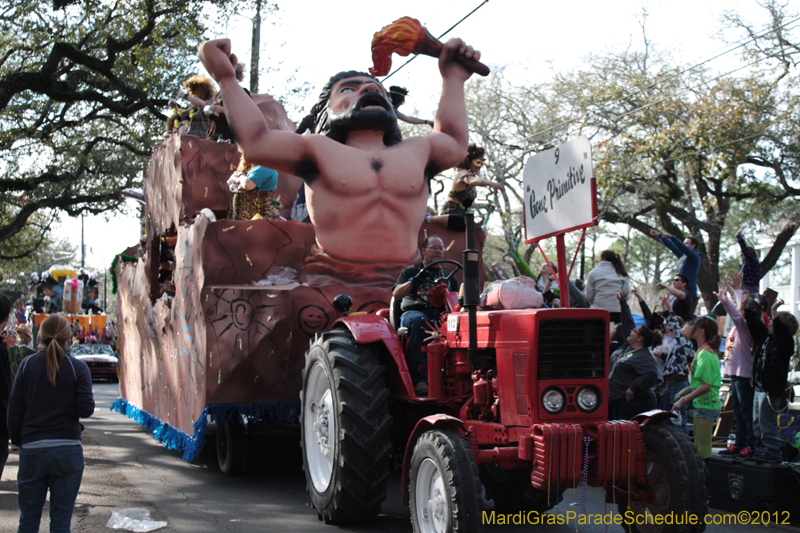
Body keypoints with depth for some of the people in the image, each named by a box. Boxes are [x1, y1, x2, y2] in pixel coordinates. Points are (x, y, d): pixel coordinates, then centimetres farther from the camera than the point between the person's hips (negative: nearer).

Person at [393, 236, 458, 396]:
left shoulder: (448, 276, 28)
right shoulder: (411, 271, 17)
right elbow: (396, 294, 3)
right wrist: (413, 281, -12)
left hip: (440, 316, 3)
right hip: (413, 312, -3)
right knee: (418, 321, -40)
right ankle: (420, 379, -43)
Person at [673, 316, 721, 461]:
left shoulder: (704, 354, -18)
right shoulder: (709, 351, 13)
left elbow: (706, 386, -23)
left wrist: (684, 400, -18)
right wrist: (686, 391, 15)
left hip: (706, 406, -10)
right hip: (701, 405, 10)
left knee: (703, 449, -7)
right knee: (698, 447, 15)